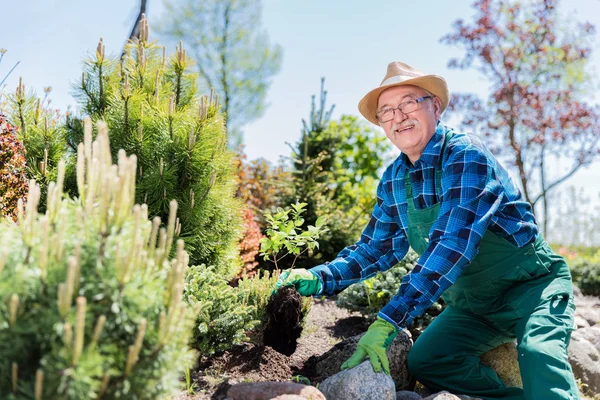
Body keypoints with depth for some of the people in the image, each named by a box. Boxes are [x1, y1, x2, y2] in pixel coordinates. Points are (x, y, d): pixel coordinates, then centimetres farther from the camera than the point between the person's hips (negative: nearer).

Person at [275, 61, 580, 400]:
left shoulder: (465, 155, -23)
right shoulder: (393, 180, -1)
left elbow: (452, 244, -35)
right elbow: (377, 247, 6)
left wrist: (390, 321, -41)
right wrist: (319, 278, -12)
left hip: (531, 285, -6)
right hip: (472, 304, 7)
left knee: (538, 351, -33)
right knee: (426, 361, -14)